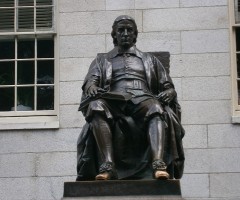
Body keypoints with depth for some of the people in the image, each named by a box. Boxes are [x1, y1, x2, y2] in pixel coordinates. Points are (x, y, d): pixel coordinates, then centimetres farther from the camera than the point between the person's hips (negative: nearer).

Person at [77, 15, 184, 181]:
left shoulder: (149, 60, 32)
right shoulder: (102, 60, 30)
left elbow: (169, 88, 23)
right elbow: (90, 82, 12)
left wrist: (166, 95, -3)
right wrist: (92, 88, -14)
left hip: (143, 100, 0)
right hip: (113, 102, 0)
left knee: (156, 108, -37)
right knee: (96, 106, -36)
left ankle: (159, 164, -56)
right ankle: (107, 165, -47)